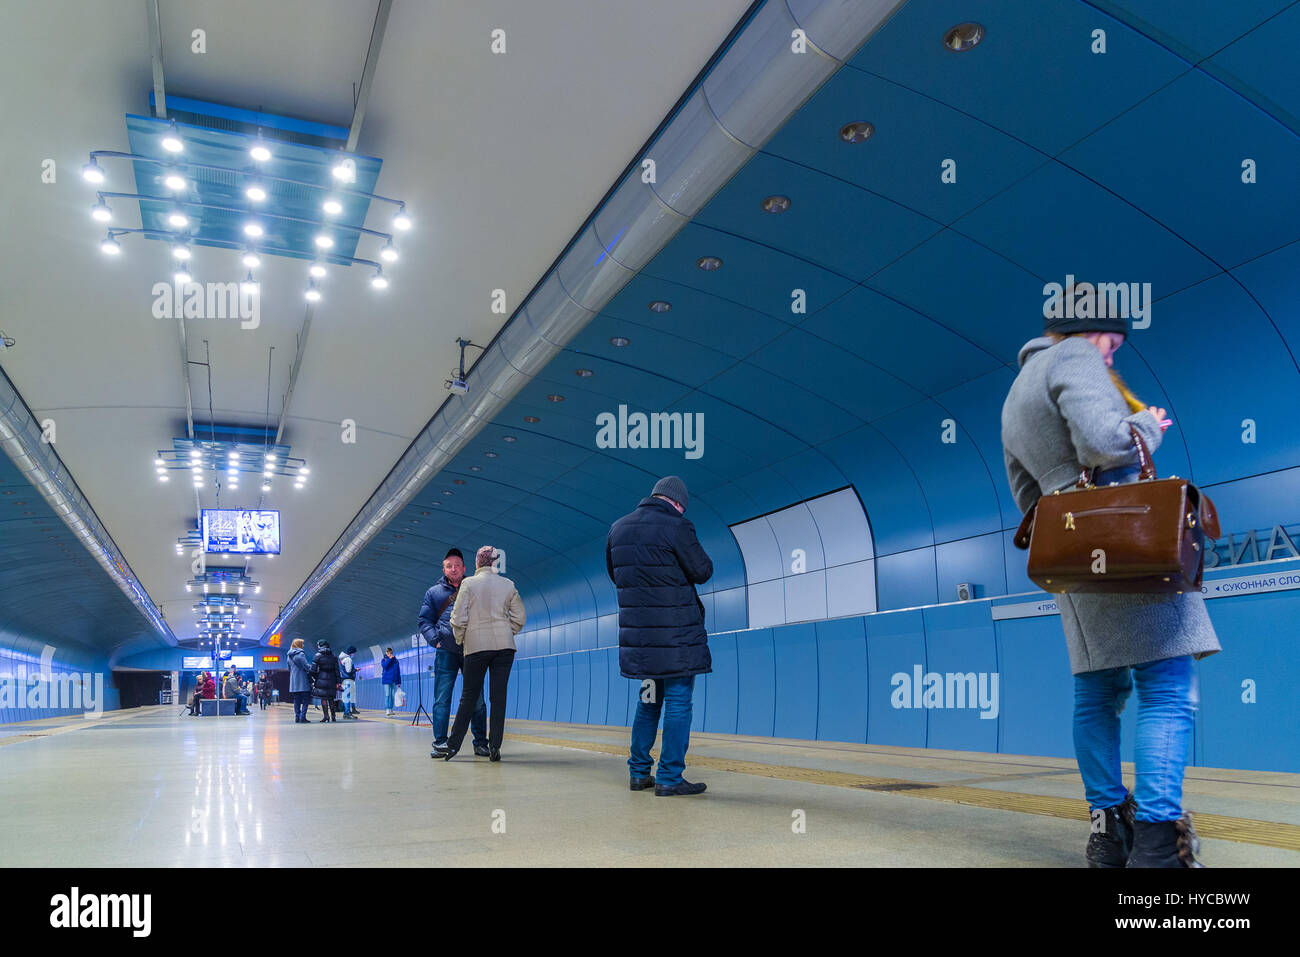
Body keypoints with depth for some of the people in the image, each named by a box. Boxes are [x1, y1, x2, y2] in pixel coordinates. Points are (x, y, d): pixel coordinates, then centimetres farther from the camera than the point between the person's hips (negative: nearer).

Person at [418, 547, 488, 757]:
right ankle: (440, 742, 1)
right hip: (446, 651, 0)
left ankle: (480, 742, 8)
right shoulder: (434, 592, 15)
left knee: (476, 698, 1)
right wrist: (435, 639, -5)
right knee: (442, 698, -3)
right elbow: (425, 620, 12)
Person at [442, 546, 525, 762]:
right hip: (504, 646, 2)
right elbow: (519, 618, 7)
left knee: (469, 696, 7)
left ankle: (453, 745, 8)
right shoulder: (508, 585, 6)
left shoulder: (468, 584, -2)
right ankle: (494, 746, 1)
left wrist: (459, 640, 10)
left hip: (476, 645, -1)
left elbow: (458, 618, -5)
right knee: (499, 695, 3)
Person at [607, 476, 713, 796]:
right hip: (676, 634, -6)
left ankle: (639, 772, 22)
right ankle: (670, 778, 3)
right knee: (678, 702, 1)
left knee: (648, 700, 18)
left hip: (638, 633, 7)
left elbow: (614, 574, 19)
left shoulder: (618, 528, 8)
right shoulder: (676, 527, -13)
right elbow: (703, 572, -9)